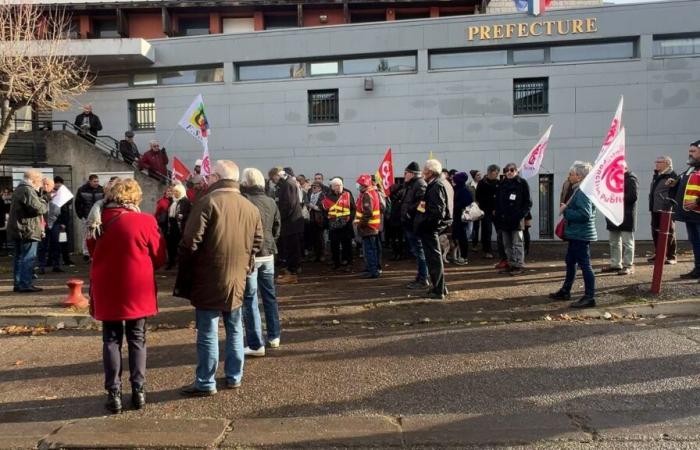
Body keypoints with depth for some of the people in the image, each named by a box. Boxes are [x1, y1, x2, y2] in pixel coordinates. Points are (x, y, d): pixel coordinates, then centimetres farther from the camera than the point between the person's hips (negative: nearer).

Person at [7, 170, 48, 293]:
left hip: (16, 230, 10)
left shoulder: (19, 189, 19)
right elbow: (38, 208, -23)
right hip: (27, 231, -10)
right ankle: (25, 284, -7)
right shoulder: (28, 190, -15)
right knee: (28, 258, -7)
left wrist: (41, 201, 8)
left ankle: (18, 284, 19)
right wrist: (44, 203, -3)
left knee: (19, 258, 14)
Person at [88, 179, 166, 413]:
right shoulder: (145, 221, -12)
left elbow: (93, 252, 12)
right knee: (137, 339, 11)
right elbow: (159, 257, -5)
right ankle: (138, 390, 13)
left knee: (111, 341, 11)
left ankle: (114, 393, 11)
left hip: (106, 290, 2)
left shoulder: (100, 220, -4)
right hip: (137, 290, -2)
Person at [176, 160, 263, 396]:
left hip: (208, 280, -5)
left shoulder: (208, 202, -13)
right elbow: (256, 244, 9)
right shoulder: (251, 208, 5)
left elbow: (190, 243, -15)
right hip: (237, 280, 6)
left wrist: (183, 278, -6)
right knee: (234, 330, 17)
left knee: (208, 333, 3)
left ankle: (205, 383, 12)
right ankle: (234, 377, 26)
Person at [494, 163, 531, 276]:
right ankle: (511, 264, 18)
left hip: (516, 219, -5)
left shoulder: (522, 183, -1)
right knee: (507, 244, 10)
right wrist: (498, 215, 4)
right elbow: (497, 202, 13)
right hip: (504, 219, 5)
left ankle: (518, 265, 2)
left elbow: (527, 201, -3)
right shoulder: (502, 184, 12)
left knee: (517, 243, -2)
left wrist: (522, 214, -13)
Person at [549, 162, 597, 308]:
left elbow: (584, 214, -27)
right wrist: (566, 209, 4)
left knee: (584, 265, -5)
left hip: (581, 235, -11)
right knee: (570, 262, 19)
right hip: (576, 234, 11)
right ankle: (565, 291, 31)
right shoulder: (578, 190, 12)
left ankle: (589, 297, 1)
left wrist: (565, 211, -18)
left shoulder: (583, 192, -19)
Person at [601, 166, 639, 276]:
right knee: (614, 242, 14)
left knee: (627, 242, -3)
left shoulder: (631, 178, -11)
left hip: (626, 216, -9)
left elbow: (633, 196, -20)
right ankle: (615, 264, 22)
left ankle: (628, 266, 3)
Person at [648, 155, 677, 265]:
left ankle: (671, 256, 6)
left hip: (666, 210, -8)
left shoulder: (672, 176, -10)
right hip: (655, 209, 8)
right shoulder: (656, 176, 16)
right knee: (655, 232, 13)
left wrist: (671, 205, -18)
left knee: (669, 233, -1)